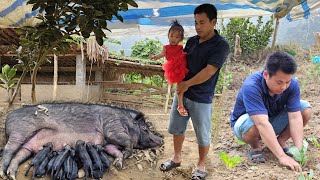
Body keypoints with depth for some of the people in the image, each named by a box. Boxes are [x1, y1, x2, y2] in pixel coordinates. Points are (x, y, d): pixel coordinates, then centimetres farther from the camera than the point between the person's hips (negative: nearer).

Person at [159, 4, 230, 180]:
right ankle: (177, 158, 36)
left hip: (201, 98, -6)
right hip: (182, 92, 6)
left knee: (203, 135, 7)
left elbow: (209, 71, -20)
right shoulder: (191, 41, 6)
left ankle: (201, 166, 26)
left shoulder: (221, 45, -14)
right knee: (176, 127, 17)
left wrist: (187, 84, -13)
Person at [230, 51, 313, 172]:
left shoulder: (292, 84, -21)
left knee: (306, 109, -16)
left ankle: (281, 141, 2)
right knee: (252, 125, -40)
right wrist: (282, 156, -47)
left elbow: (295, 117, -24)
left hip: (274, 123, 5)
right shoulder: (251, 86, -36)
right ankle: (255, 147, -5)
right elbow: (262, 124, -43)